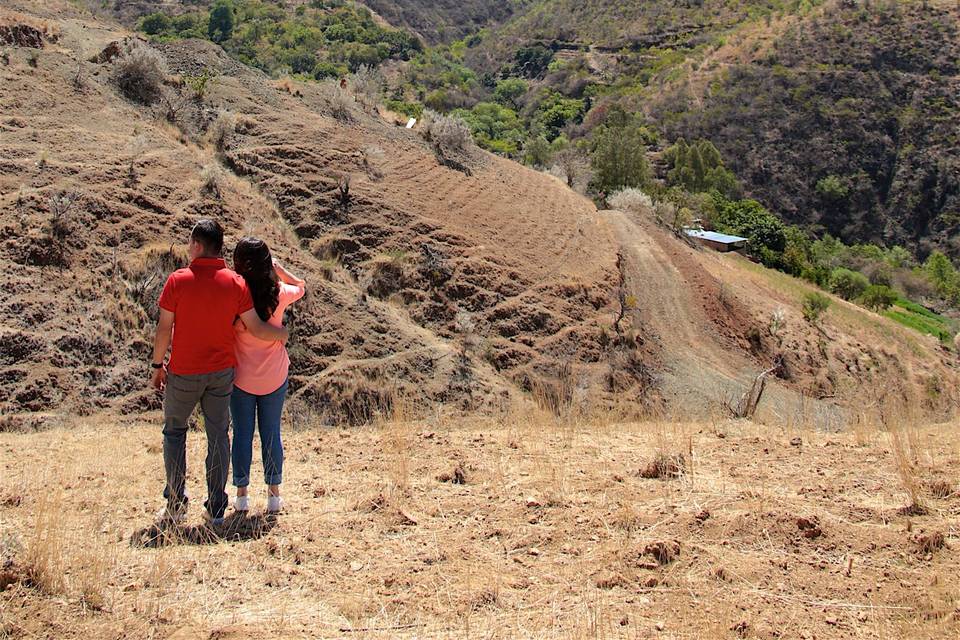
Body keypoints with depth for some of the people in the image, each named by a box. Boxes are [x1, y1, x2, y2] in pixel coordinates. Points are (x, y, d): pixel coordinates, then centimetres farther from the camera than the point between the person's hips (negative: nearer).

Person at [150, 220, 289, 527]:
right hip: (222, 372, 2)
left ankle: (175, 505, 12)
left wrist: (157, 366, 3)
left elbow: (164, 328, -9)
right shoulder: (236, 283, -5)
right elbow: (256, 328, -6)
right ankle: (216, 508, 13)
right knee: (218, 436, 10)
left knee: (174, 431, 14)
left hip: (183, 372, -2)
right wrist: (283, 333, 13)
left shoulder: (178, 280, -11)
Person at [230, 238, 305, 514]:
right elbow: (300, 287, 15)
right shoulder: (279, 294, -8)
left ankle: (241, 494, 15)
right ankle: (274, 494, 16)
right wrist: (276, 266, 9)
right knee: (271, 433, 11)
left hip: (241, 376, -1)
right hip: (274, 376, 1)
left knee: (242, 433, 9)